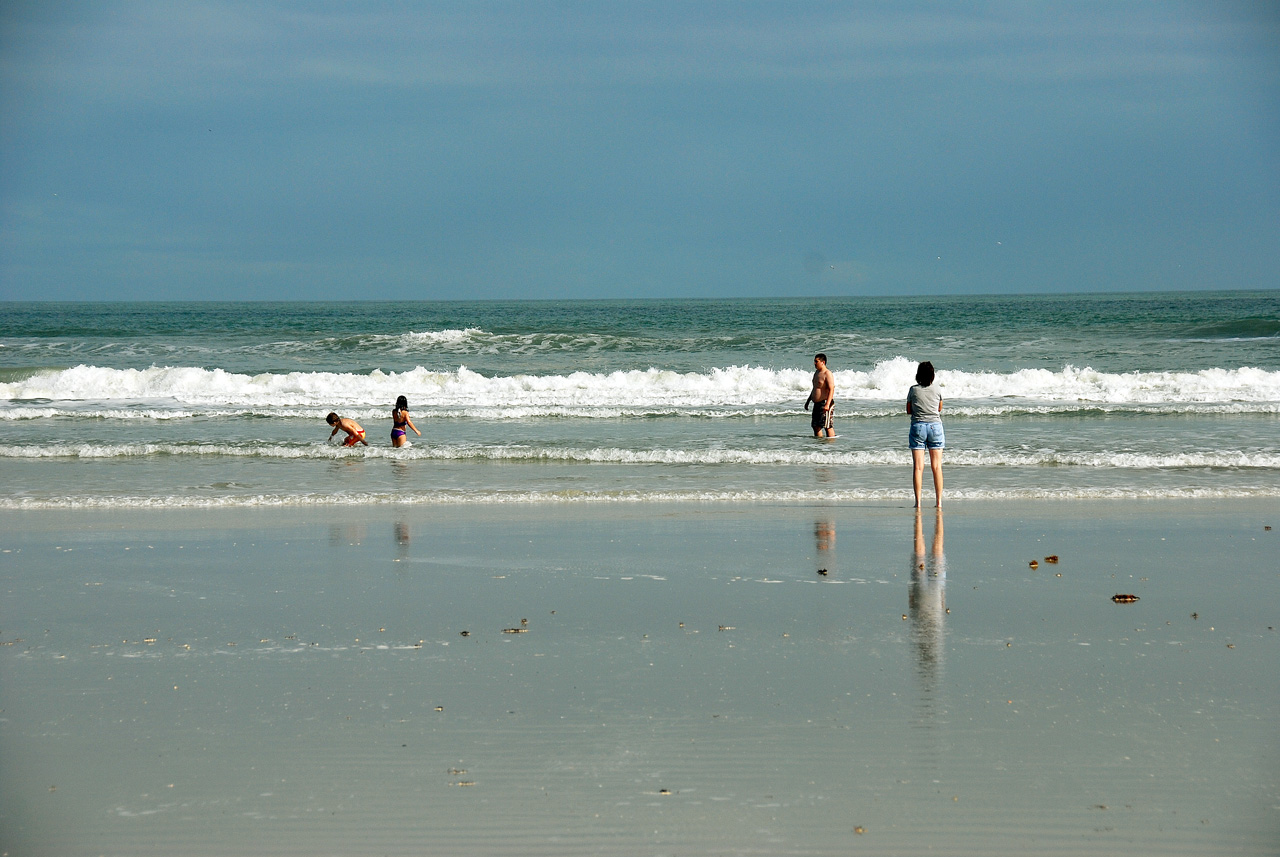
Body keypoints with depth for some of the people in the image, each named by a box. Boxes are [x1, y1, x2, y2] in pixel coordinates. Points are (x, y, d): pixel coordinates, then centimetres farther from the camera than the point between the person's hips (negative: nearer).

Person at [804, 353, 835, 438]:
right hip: (817, 404, 10)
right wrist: (808, 401, 26)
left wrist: (827, 404, -28)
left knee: (827, 425, -10)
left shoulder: (827, 374, -13)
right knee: (815, 425, 11)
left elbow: (831, 389, -20)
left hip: (825, 403, -10)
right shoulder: (817, 372, 16)